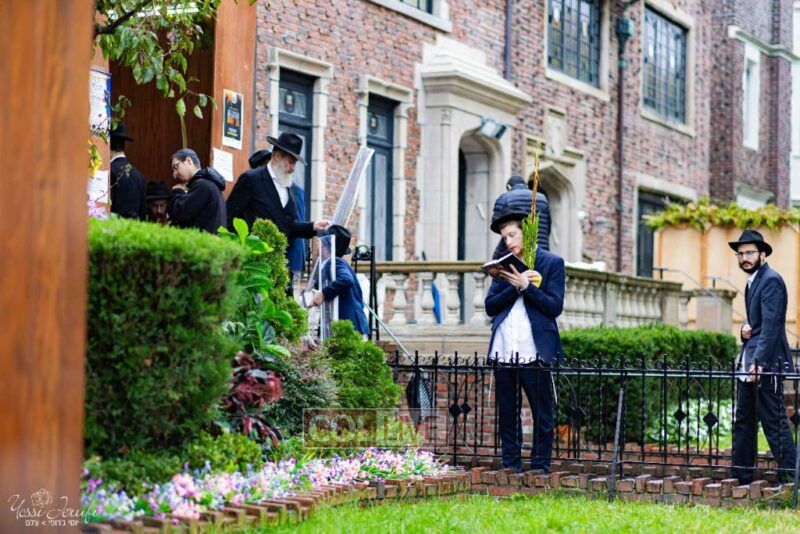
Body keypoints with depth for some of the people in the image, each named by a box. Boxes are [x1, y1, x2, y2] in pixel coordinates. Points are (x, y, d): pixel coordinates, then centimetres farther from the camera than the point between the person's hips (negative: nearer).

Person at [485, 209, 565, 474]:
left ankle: (540, 467, 6)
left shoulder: (552, 263, 2)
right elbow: (490, 306, 7)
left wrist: (526, 285, -13)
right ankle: (510, 468, 15)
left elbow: (555, 306, -6)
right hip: (504, 350, 4)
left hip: (535, 352, -4)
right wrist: (514, 287, -7)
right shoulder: (504, 264, 15)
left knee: (542, 414, 0)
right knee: (507, 414, 8)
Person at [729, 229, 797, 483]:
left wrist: (758, 362, -27)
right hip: (749, 363, 10)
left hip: (767, 364, -10)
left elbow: (771, 325, -21)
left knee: (774, 422, -9)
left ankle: (790, 478, -6)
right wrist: (746, 329, 3)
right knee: (743, 421, 11)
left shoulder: (771, 281, -12)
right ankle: (741, 477, 17)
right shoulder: (752, 282, 18)